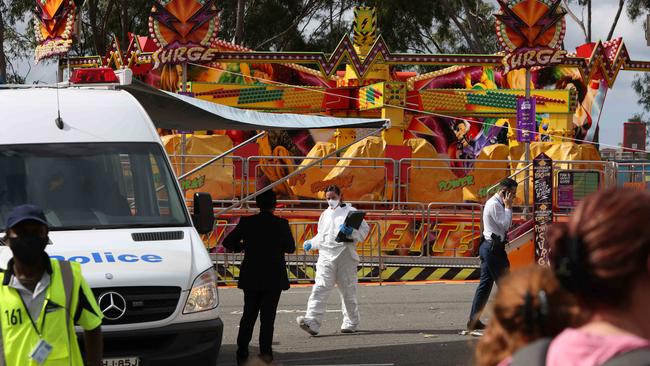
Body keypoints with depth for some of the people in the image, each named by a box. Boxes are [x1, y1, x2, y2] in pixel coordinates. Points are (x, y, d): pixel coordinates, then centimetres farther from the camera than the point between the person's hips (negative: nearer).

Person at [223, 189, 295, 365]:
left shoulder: (247, 222, -5)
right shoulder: (281, 224, -9)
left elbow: (228, 242, -2)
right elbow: (290, 247, 1)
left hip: (251, 277, 2)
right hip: (274, 278, -2)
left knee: (249, 315, 12)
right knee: (268, 316, 3)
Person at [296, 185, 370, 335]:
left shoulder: (350, 212, 4)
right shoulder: (325, 215, 23)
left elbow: (364, 230, -2)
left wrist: (351, 232, -19)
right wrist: (310, 243, 15)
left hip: (345, 257, -4)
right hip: (326, 257, 4)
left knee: (348, 291, 5)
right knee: (320, 289, -13)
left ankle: (351, 323, 21)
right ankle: (312, 322, -26)